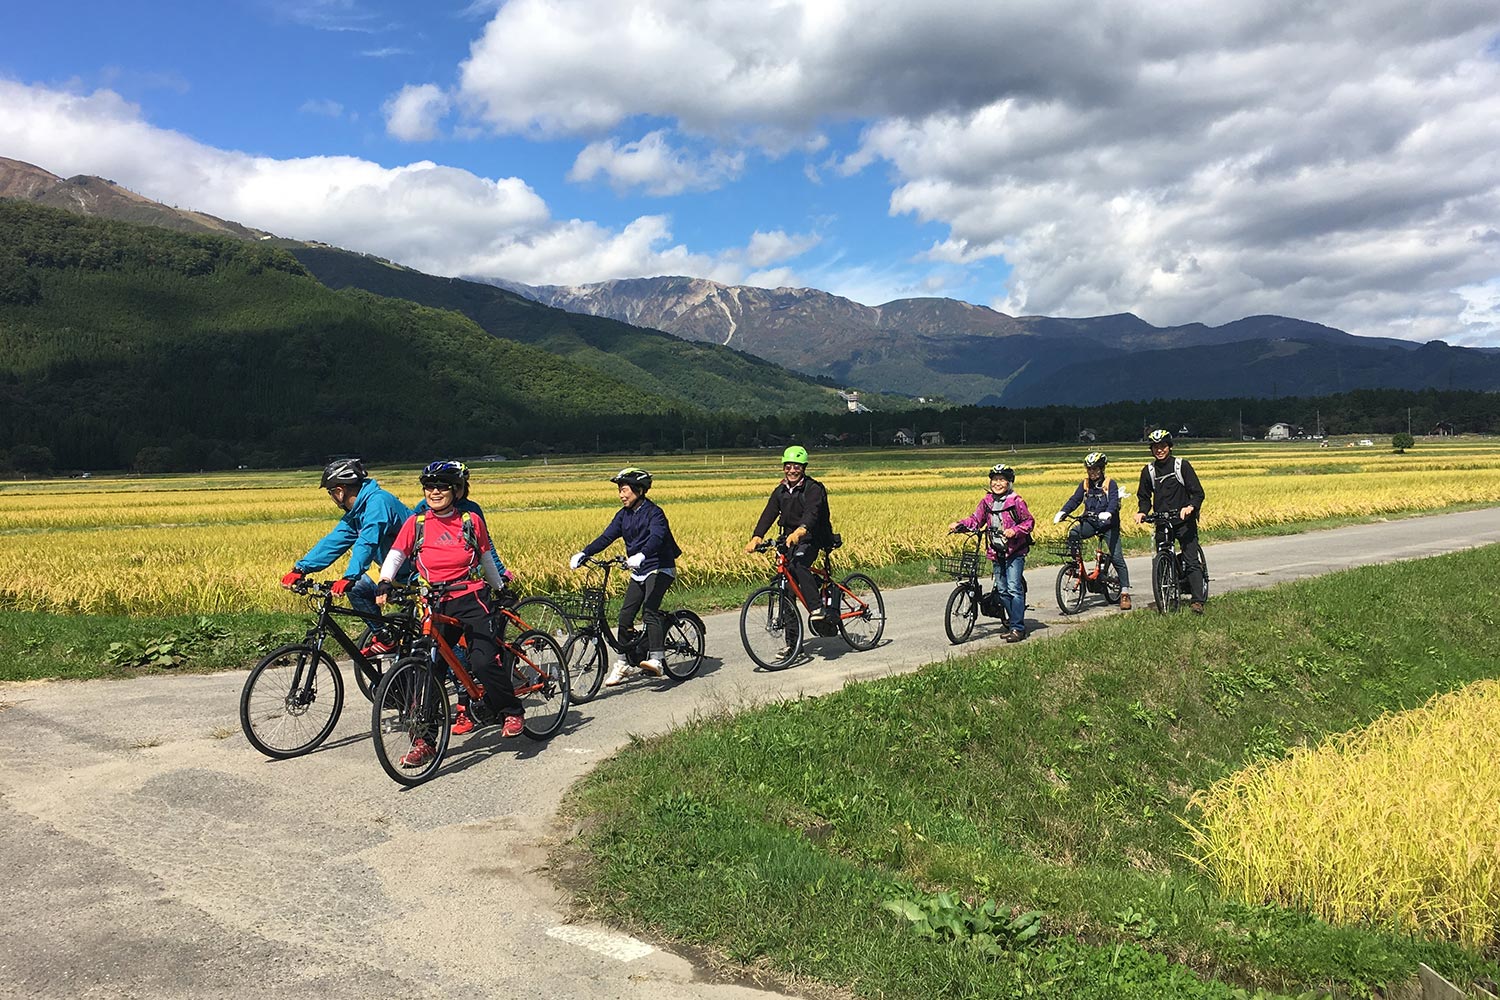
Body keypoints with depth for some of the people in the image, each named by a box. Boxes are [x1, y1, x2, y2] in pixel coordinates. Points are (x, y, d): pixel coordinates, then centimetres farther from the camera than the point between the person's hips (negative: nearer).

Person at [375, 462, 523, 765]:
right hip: (435, 605, 2)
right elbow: (395, 555, -2)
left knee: (484, 662, -16)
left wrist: (502, 588, 23)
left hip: (472, 600, -2)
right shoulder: (416, 523, 7)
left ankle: (512, 711, 10)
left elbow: (486, 560, 16)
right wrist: (384, 583, -19)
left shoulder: (471, 521, 5)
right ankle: (424, 740, 9)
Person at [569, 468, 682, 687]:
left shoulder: (654, 513, -14)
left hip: (660, 568, -7)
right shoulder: (624, 515, 7)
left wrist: (641, 556, -49)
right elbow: (606, 537, 0)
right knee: (625, 615, 2)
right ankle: (623, 665, 12)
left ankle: (656, 660, -30)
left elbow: (656, 538, -31)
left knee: (650, 609, -25)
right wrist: (583, 554, -14)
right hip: (639, 572, 7)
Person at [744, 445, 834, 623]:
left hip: (810, 538, -6)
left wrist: (799, 532, -50)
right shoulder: (780, 491, 6)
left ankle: (817, 608, -29)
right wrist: (756, 538, -23)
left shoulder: (813, 488, -12)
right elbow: (768, 514, -6)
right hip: (788, 539, 6)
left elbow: (811, 513, -30)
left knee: (798, 564, -33)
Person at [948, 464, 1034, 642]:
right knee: (1001, 590, 10)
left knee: (1014, 588, -12)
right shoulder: (987, 501, 7)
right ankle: (1013, 619, 26)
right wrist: (959, 524, -9)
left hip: (1015, 551, -6)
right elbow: (976, 520, 7)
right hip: (997, 552, 6)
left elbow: (1029, 521, -7)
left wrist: (1014, 530, -23)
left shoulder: (1016, 501, -8)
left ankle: (1018, 628, -10)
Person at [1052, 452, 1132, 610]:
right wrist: (1062, 512, -17)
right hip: (1090, 522, 3)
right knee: (1072, 534, -28)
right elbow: (1074, 499, 1)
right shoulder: (1085, 484, 7)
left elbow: (1114, 501, -19)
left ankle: (1125, 592, -1)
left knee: (1116, 557, -8)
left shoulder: (1110, 484, -5)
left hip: (1108, 523, -3)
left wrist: (1108, 513, -41)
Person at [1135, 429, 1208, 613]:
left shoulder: (1182, 465, -2)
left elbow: (1198, 492, -5)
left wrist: (1191, 507, -25)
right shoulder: (1148, 471, 8)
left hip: (1184, 519, -3)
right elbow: (1144, 497, 16)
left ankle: (1198, 601, -11)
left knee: (1192, 561, -9)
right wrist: (1142, 512, -5)